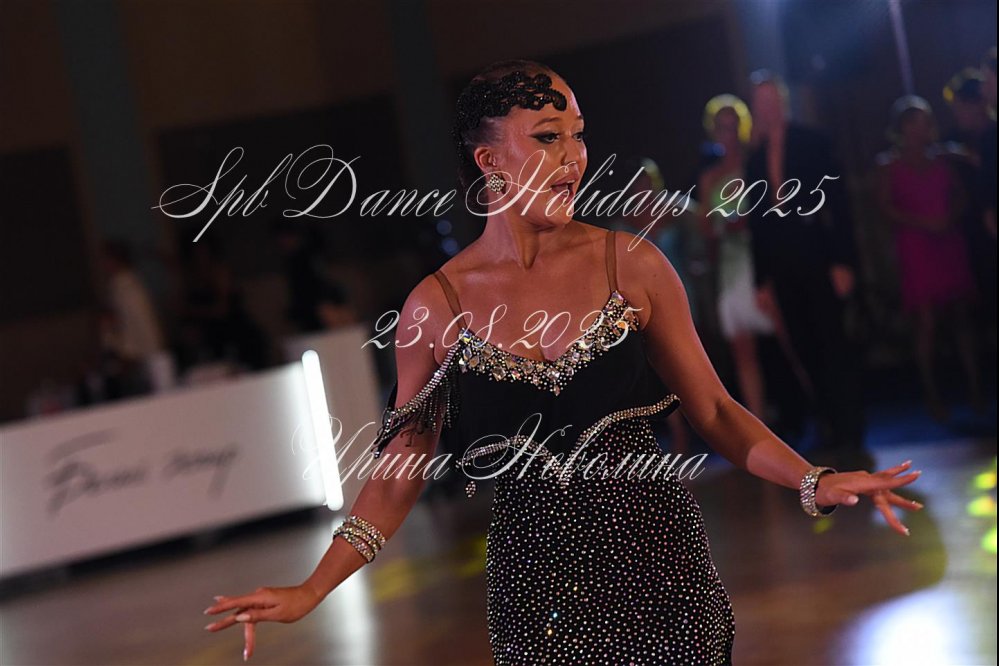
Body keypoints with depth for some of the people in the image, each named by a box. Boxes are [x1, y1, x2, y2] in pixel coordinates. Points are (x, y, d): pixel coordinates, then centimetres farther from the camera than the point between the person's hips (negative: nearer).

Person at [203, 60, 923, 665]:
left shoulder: (631, 264, -3)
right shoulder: (438, 304, -4)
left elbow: (714, 409, 2)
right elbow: (399, 473, 1)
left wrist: (816, 482, -12)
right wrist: (310, 591, -7)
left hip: (657, 555, 0)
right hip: (538, 575, 0)